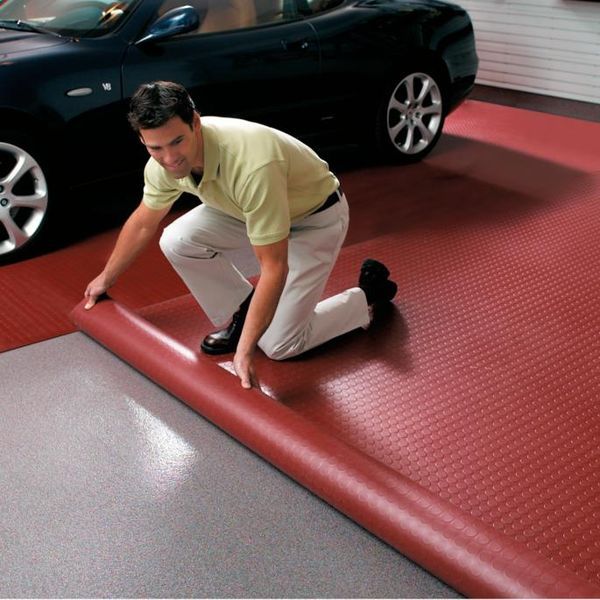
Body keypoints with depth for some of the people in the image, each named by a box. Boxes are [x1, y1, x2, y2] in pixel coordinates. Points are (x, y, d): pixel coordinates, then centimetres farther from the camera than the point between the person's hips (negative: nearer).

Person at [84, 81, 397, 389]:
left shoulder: (251, 165, -42)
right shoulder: (164, 158, -18)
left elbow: (274, 268, -37)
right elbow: (142, 223, 3)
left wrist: (245, 351, -38)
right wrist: (106, 278, 14)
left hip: (315, 217, -6)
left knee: (279, 344, -10)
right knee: (176, 241, -15)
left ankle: (367, 297, 12)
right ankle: (240, 314, 8)